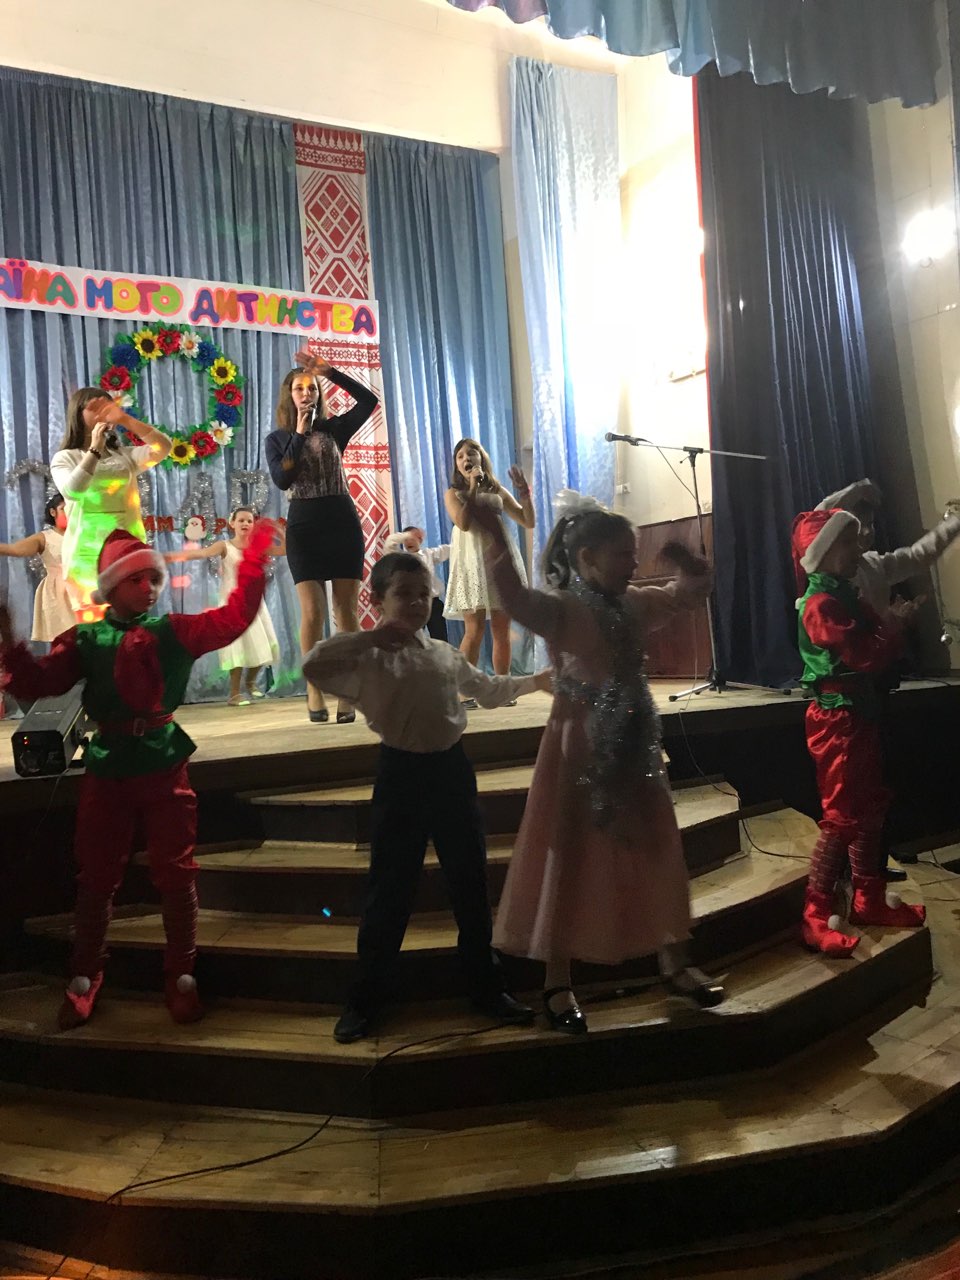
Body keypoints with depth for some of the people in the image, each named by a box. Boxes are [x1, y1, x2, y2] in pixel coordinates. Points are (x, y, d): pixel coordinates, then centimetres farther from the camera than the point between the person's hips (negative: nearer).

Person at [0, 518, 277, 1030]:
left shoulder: (174, 631, 2)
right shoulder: (85, 639, 3)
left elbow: (233, 618, -9)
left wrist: (254, 556, -16)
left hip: (165, 767, 0)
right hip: (107, 769, 1)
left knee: (175, 873, 4)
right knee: (97, 876, 10)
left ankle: (180, 977, 20)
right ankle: (84, 978, 27)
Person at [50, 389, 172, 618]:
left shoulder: (126, 455, 14)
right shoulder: (65, 458, 5)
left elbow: (163, 448, -3)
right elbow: (72, 490, -15)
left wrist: (126, 420, -10)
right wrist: (95, 449, -12)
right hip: (88, 554, -3)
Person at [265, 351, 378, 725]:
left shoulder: (334, 429, 9)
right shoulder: (278, 439, 8)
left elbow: (369, 400, -3)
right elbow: (282, 480, -9)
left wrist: (329, 371, -5)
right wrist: (300, 433, -7)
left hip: (343, 522, 1)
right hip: (304, 526, -1)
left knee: (346, 611, -2)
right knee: (312, 611, -9)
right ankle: (314, 689, 4)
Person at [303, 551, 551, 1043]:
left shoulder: (446, 654, 9)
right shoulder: (369, 658, -8)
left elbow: (487, 689, 26)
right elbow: (313, 666, -25)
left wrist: (536, 680, 28)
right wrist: (371, 636, -20)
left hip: (451, 769, 5)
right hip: (401, 776, -4)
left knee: (470, 882, 12)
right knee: (390, 889, 3)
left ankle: (485, 985, 29)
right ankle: (366, 997, 20)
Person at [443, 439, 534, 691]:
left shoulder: (498, 492, 16)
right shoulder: (453, 493, 9)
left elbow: (529, 522, 11)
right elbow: (463, 523, -11)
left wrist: (524, 491, 0)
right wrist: (473, 488, -7)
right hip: (472, 563, -3)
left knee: (502, 631, 3)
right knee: (474, 631, -10)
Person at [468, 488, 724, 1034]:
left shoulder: (638, 604, 7)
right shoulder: (561, 609, -15)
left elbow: (694, 591, 19)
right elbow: (516, 599, -36)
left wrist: (685, 559, -2)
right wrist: (496, 538, -48)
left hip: (635, 748, 7)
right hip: (580, 748, -7)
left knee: (657, 852, 15)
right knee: (570, 861, 3)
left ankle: (676, 962, 32)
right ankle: (559, 984, 18)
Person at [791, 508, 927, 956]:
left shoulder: (845, 596, 13)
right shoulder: (821, 603, -18)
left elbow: (870, 645, 12)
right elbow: (866, 656, -25)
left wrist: (889, 621, -6)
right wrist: (893, 625, -9)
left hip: (859, 715, 10)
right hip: (838, 720, -10)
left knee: (870, 810, 17)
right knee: (842, 817, -7)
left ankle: (869, 900, 30)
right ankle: (816, 917, 0)